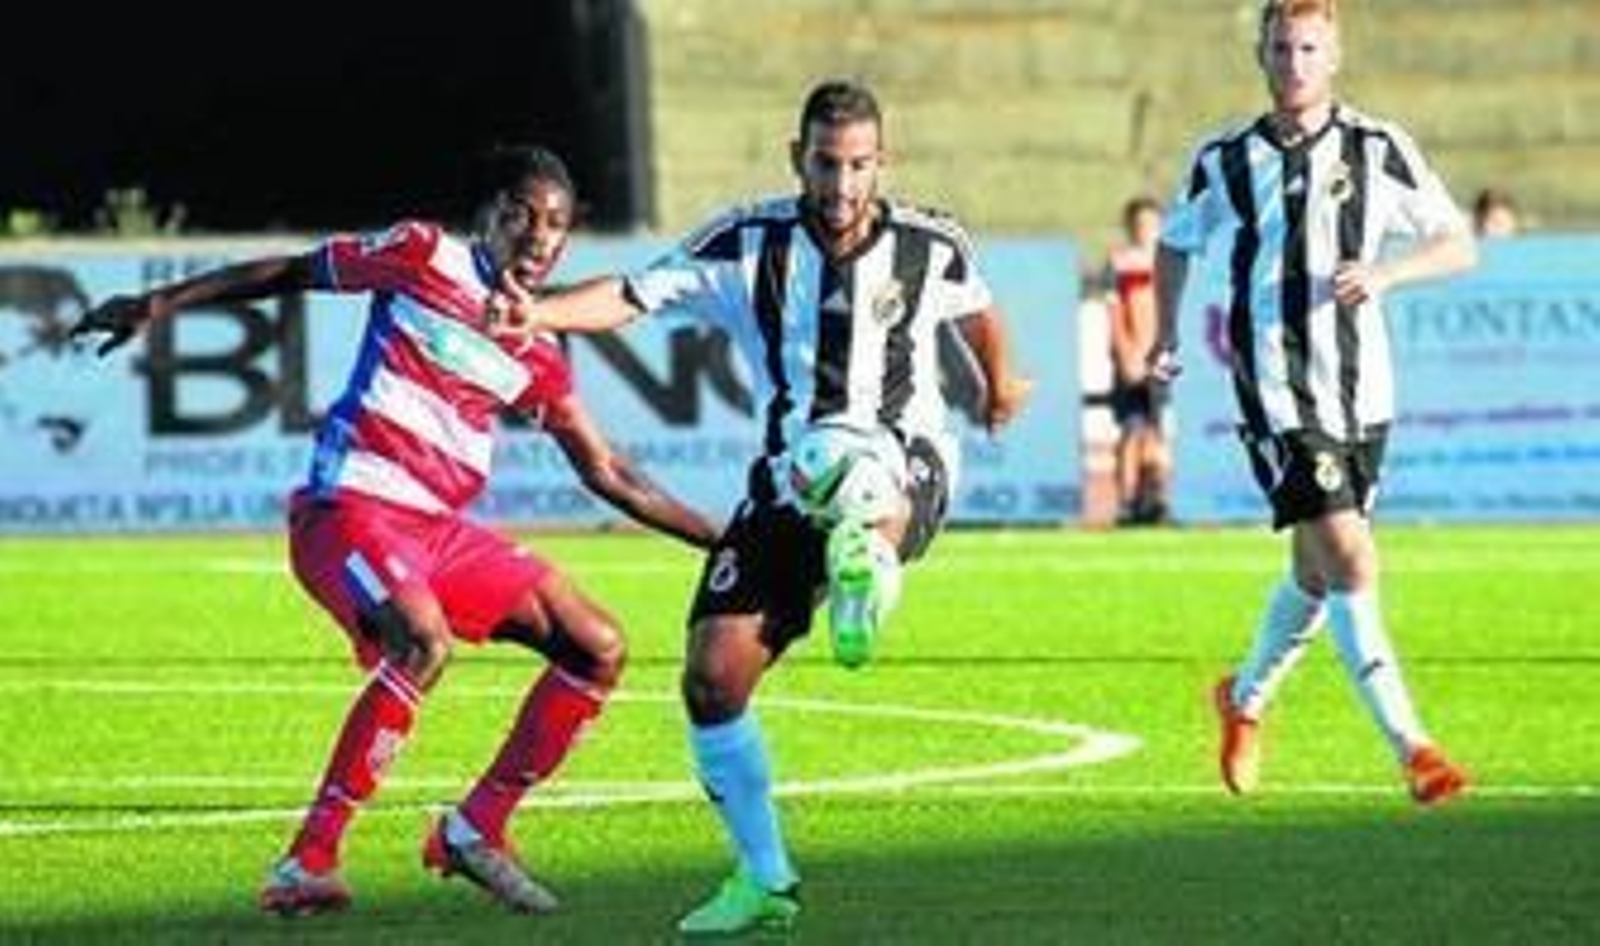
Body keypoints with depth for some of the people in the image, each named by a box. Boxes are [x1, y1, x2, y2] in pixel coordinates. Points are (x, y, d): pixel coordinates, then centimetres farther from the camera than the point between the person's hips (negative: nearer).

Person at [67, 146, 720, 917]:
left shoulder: (537, 357, 11)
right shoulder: (423, 257, -4)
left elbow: (607, 475, 18)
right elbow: (292, 272, 5)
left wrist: (715, 538, 14)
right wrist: (159, 304, -1)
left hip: (439, 531, 7)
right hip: (347, 508, -7)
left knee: (598, 649, 3)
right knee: (424, 641, -35)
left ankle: (475, 831, 13)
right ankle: (307, 861, -31)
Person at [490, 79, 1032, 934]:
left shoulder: (929, 248, -1)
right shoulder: (748, 245, -4)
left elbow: (974, 307, 22)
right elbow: (635, 293, -13)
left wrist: (1001, 384, 40)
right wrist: (540, 312, -33)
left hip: (907, 469, -2)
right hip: (788, 484, 2)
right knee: (713, 677, -5)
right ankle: (763, 880, 6)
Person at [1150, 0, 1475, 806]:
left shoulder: (1377, 151, 1)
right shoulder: (1224, 164, 3)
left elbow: (1459, 246, 1)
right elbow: (1176, 241, 21)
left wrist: (1384, 272, -15)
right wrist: (1167, 332, 12)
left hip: (1360, 392, 3)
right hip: (1278, 397, -3)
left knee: (1318, 573, 16)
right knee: (1349, 562, -16)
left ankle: (1247, 697, 42)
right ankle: (1410, 747, -18)